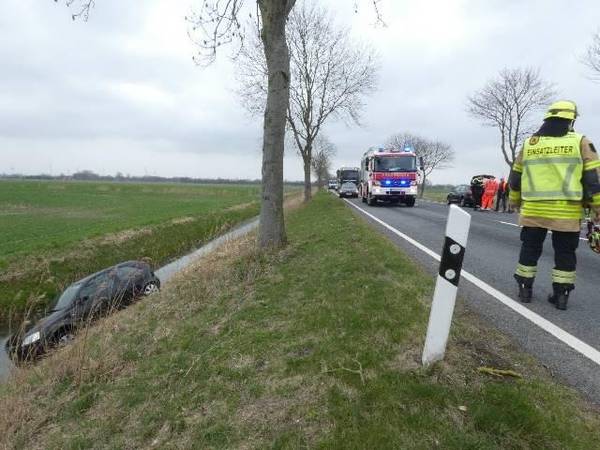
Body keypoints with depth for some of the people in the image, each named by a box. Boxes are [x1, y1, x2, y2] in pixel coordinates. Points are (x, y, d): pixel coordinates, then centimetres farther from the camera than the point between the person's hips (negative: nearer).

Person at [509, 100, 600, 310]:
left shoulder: (528, 144, 9)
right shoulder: (580, 142, 0)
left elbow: (515, 177, 15)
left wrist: (515, 202, 28)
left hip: (533, 210, 2)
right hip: (566, 212, -2)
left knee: (530, 249, 13)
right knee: (565, 253, 9)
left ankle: (525, 289, 18)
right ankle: (561, 295, 14)